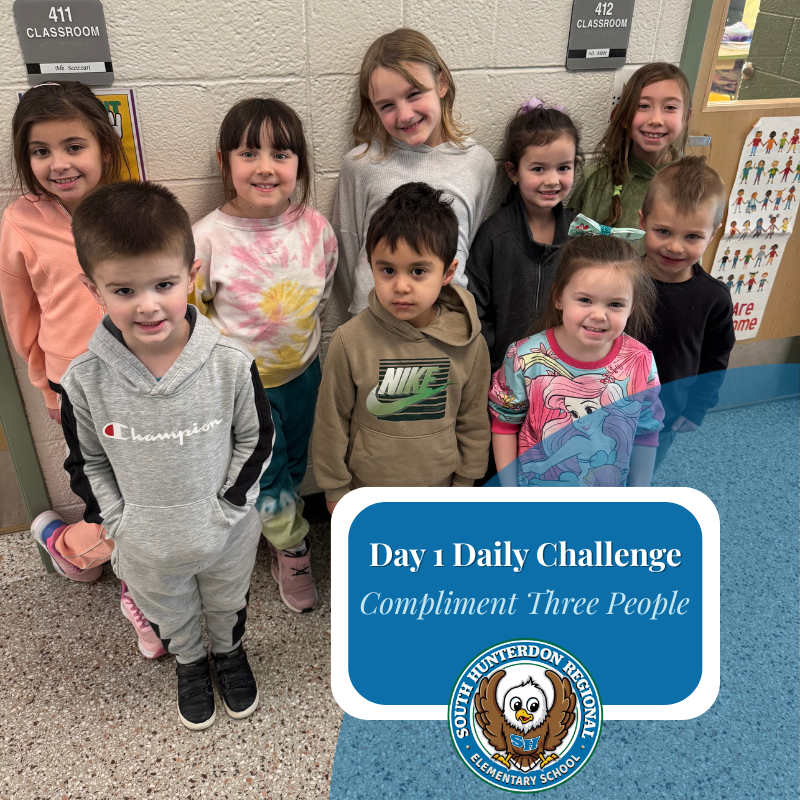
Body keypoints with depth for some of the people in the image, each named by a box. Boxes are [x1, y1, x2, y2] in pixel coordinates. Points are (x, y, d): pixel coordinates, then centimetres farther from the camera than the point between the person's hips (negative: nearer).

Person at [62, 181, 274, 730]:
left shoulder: (231, 364, -24)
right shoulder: (85, 380, -21)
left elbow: (255, 438, -10)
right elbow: (87, 462, -5)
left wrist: (227, 507, -13)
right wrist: (116, 523, -8)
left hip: (227, 536, 0)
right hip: (146, 546, 1)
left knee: (228, 607, 29)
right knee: (171, 620, 29)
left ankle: (230, 652, 62)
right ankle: (191, 663, 62)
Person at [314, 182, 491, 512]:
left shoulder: (468, 343, -16)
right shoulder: (351, 341, -21)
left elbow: (473, 421, -2)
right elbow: (332, 420, -9)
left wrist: (464, 482, 6)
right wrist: (335, 487, -2)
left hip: (437, 487, 1)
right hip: (368, 486, -1)